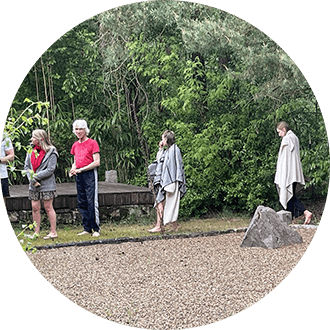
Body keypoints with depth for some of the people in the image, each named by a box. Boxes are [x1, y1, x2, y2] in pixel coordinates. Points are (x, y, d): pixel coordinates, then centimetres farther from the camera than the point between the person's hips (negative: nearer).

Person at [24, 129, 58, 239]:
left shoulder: (51, 152, -9)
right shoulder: (31, 150, 8)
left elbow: (50, 169, -14)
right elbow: (26, 166, 8)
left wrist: (35, 177, -16)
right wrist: (31, 179, -9)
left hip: (47, 185, -5)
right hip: (33, 185, 5)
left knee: (48, 207, -1)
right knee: (35, 207, 6)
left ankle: (53, 232, 7)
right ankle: (37, 232, 16)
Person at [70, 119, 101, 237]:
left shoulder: (92, 143, -4)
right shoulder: (75, 145, 16)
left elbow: (96, 162, -11)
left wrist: (80, 170, -13)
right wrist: (73, 169, 3)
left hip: (90, 174, -7)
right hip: (79, 176, 7)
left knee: (92, 202, -10)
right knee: (81, 202, 6)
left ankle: (96, 229, -5)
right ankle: (87, 229, 12)